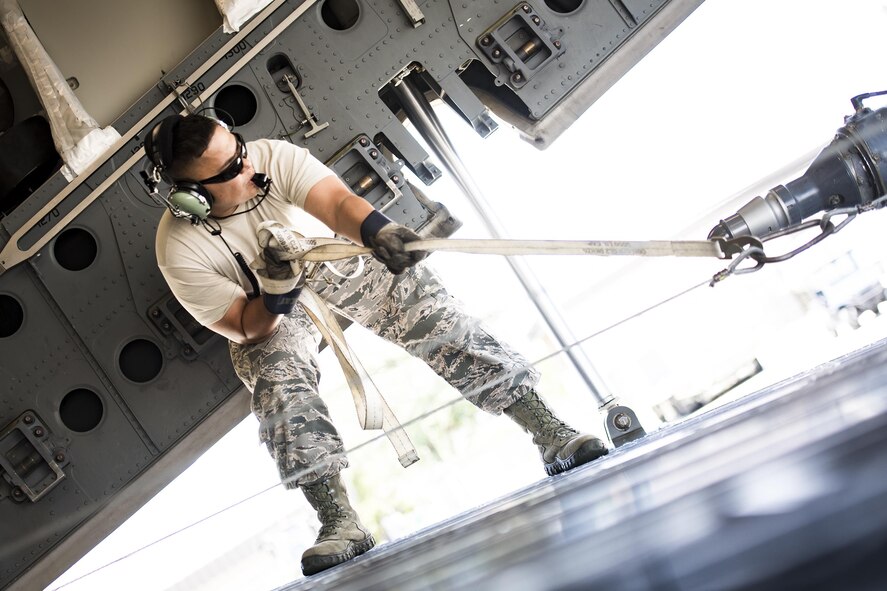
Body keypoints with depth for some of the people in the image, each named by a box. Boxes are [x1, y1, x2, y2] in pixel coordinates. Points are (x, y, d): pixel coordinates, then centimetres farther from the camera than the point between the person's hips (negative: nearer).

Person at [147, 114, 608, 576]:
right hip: (265, 318, -1)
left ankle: (550, 433, -17)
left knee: (432, 313, -16)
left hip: (338, 263, 1)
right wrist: (275, 295, -44)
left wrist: (375, 229, -64)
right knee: (278, 380, -31)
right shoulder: (180, 251, -27)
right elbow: (243, 329, -22)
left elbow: (337, 203, -42)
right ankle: (339, 521, -33)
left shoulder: (273, 157, -27)